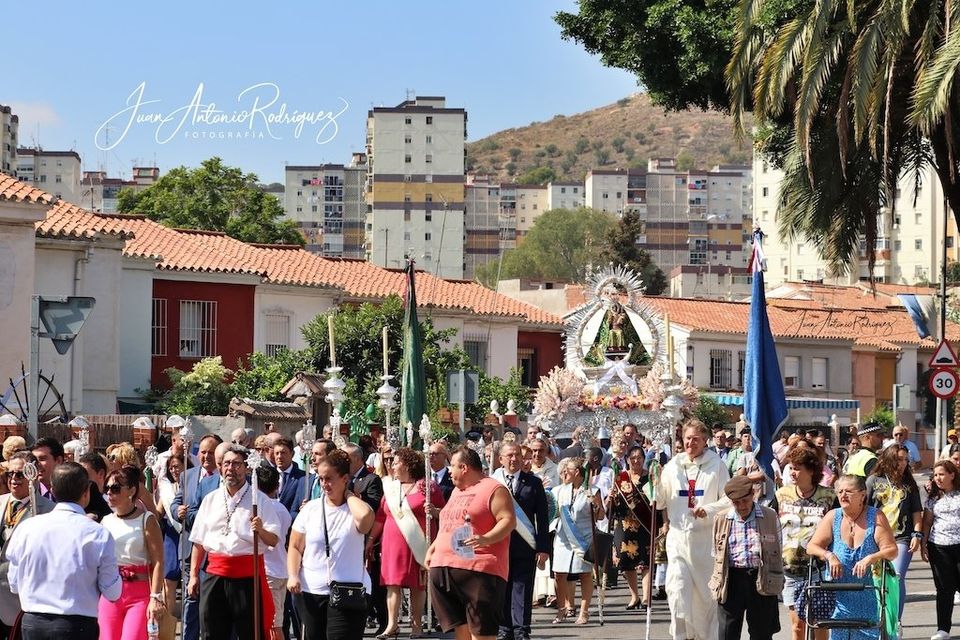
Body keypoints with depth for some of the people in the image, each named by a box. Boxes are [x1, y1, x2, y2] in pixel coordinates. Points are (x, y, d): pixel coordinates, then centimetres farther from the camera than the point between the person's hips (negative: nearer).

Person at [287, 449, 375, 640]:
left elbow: (365, 516, -28)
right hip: (310, 592, 4)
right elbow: (295, 547, 11)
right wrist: (293, 576, -5)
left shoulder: (355, 508, -2)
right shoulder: (310, 508, 8)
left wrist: (348, 495, -9)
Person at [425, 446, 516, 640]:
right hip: (444, 569, 8)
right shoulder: (457, 491, 23)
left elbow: (508, 520, -14)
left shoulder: (494, 489, -4)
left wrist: (487, 539, -28)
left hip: (479, 571, -8)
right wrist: (433, 548, 22)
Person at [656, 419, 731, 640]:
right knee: (677, 588, -13)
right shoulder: (673, 466, 8)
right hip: (678, 535, 1)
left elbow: (728, 499, 0)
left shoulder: (716, 465, 1)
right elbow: (660, 501, 11)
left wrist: (708, 510, -15)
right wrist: (654, 484, -8)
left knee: (706, 592, 8)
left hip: (706, 537, -1)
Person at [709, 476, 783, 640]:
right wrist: (718, 582, 6)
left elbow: (777, 553, 8)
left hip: (762, 581, -1)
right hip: (731, 580, 1)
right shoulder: (721, 519, 8)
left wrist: (777, 583, 5)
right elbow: (716, 554, 13)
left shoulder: (770, 517, 5)